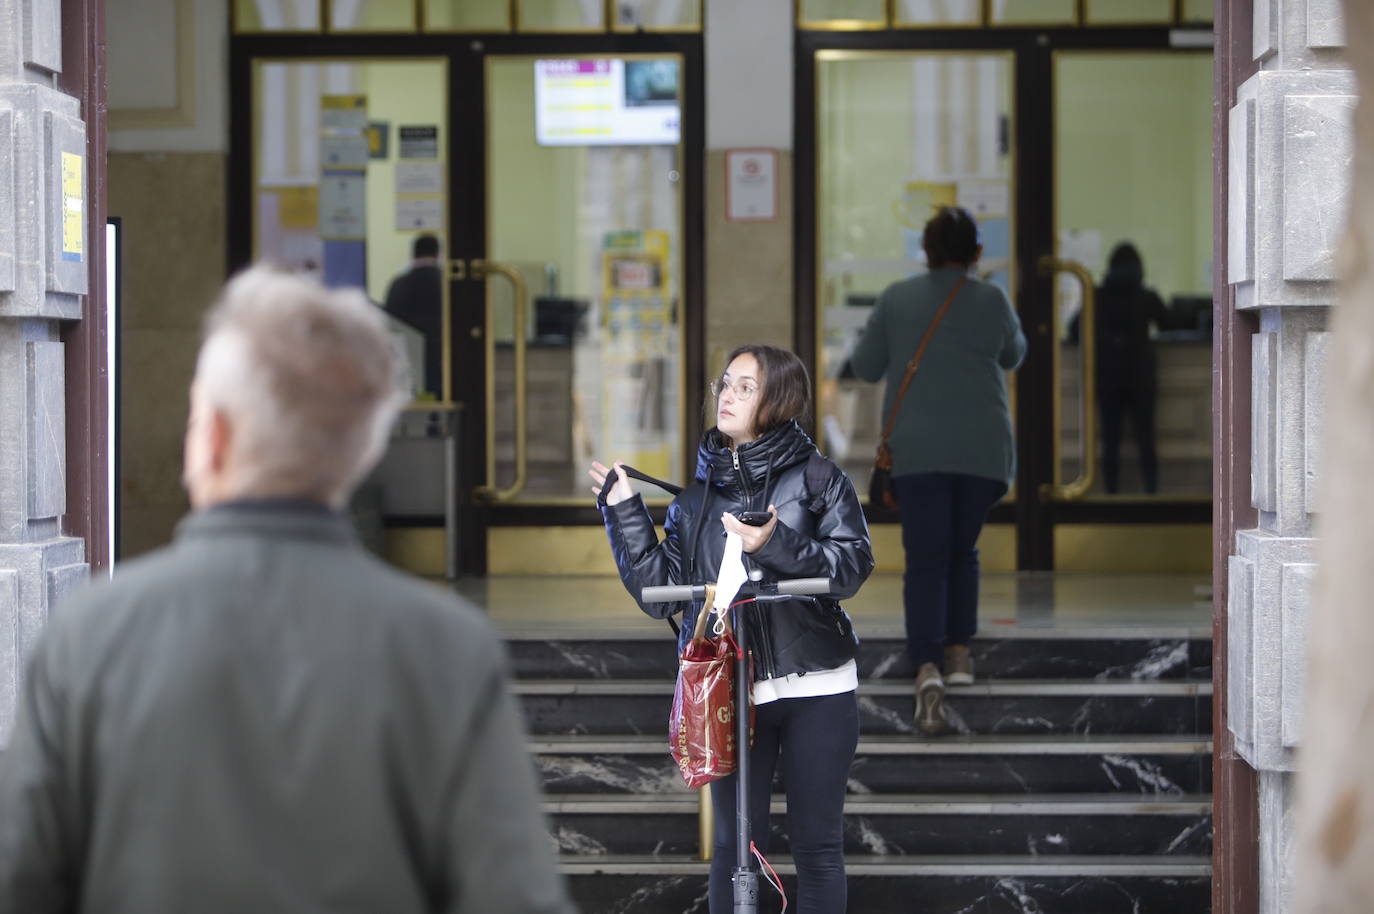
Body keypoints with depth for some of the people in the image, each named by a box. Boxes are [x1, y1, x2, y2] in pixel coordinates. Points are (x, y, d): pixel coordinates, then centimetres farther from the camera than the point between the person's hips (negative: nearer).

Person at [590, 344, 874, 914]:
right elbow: (661, 593, 6)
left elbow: (853, 565, -12)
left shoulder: (819, 479, 0)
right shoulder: (697, 497, 10)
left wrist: (776, 546, -25)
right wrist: (624, 514, 0)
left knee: (817, 843, 5)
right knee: (735, 845, 5)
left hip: (816, 690, -2)